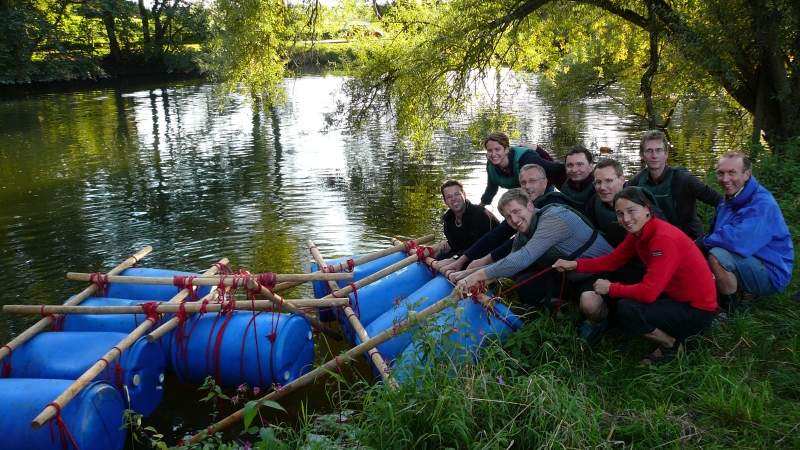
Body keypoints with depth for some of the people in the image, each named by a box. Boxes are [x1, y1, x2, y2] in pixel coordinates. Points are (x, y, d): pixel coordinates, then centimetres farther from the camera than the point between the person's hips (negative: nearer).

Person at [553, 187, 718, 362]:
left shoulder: (664, 238, -28)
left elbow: (648, 292, -32)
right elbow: (613, 260, 8)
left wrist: (610, 288, -17)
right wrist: (575, 265, -2)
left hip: (697, 310, -9)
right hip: (674, 296, 9)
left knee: (627, 309, -28)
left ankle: (670, 343, -1)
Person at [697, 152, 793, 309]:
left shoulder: (763, 205, -22)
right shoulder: (727, 201, 8)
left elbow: (739, 241, -34)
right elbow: (716, 233, 11)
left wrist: (704, 242, -19)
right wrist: (700, 243, -11)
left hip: (771, 274, -9)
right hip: (749, 263, 9)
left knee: (717, 257, -30)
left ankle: (732, 310, -11)